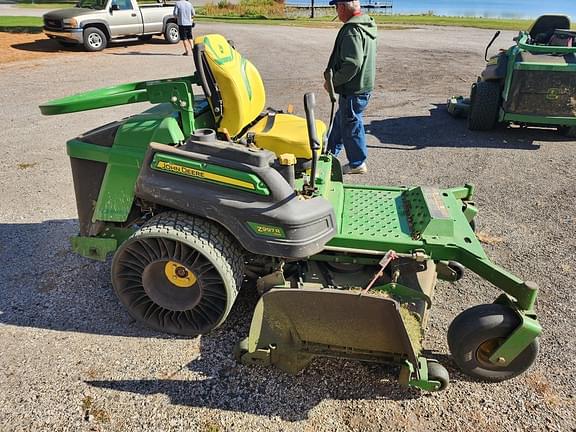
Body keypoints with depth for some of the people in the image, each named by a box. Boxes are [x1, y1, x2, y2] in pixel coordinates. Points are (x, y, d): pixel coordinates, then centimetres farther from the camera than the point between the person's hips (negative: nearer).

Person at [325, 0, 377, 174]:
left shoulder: (352, 30, -22)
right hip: (364, 84, 10)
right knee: (340, 120, 22)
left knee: (351, 125, 4)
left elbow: (352, 64, -30)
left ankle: (357, 163, 18)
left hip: (353, 90, -10)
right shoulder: (368, 25, 10)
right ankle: (330, 152, 38)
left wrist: (333, 80, -18)